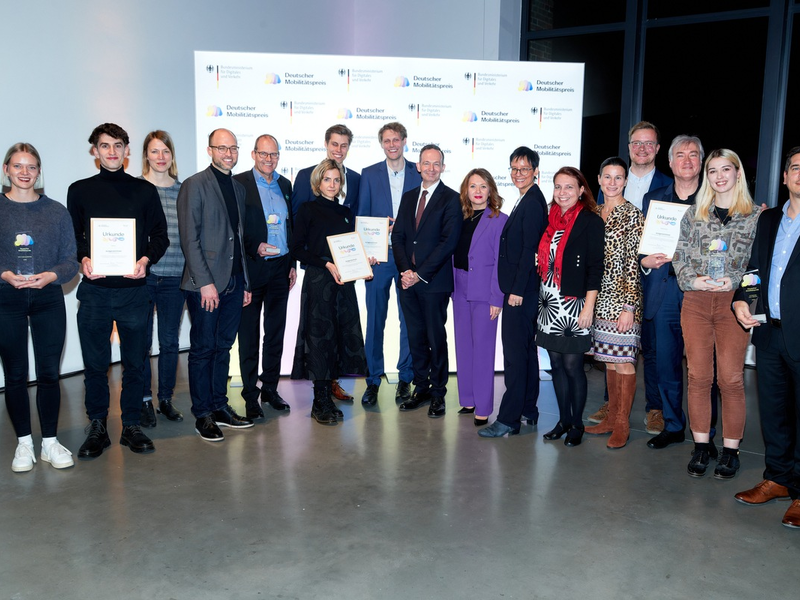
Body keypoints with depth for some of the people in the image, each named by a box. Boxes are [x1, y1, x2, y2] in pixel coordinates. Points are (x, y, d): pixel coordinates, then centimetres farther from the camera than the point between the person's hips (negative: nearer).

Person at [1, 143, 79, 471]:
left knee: (49, 372, 3)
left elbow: (71, 259, 3)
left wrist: (51, 275, -15)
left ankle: (50, 442, 16)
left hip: (48, 299, 1)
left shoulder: (56, 211, 5)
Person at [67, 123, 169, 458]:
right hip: (94, 289, 0)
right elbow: (71, 237, 10)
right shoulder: (80, 191, 9)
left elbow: (160, 236, 7)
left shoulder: (145, 191, 8)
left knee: (135, 362, 6)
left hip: (133, 289, 0)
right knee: (95, 363, 5)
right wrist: (83, 260, -10)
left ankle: (131, 426, 19)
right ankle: (97, 427, 19)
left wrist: (146, 260, -11)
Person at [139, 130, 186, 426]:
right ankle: (144, 401, 17)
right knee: (141, 341, 4)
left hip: (174, 278, 2)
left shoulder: (183, 190, 8)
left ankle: (166, 399, 22)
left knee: (170, 342, 9)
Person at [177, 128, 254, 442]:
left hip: (234, 281, 6)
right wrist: (205, 283, -16)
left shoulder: (239, 188, 15)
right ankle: (202, 415, 12)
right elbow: (190, 239, -11)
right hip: (205, 283, -6)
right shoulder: (194, 186, -5)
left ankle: (220, 406, 22)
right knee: (203, 349, 2)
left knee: (223, 347, 12)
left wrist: (246, 282, 13)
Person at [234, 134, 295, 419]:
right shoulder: (239, 183, -5)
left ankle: (270, 388, 23)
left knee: (276, 331, 11)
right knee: (249, 334, 3)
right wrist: (254, 247, -18)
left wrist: (292, 264, 12)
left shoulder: (285, 185, 12)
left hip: (280, 268, 5)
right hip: (251, 268, -5)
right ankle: (250, 395, 12)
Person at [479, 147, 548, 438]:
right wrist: (514, 289, 14)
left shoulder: (532, 203, -14)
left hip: (521, 290, -11)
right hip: (519, 289, 11)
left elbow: (529, 250, -19)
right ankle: (528, 410, 27)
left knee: (515, 351, -7)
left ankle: (508, 419, -2)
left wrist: (517, 290, -19)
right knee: (526, 349, 16)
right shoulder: (527, 201, 17)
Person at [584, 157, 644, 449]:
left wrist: (629, 306, -15)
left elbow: (633, 263, -11)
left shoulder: (632, 214, -7)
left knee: (623, 359, -2)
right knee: (609, 358, 12)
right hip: (600, 296, 6)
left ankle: (622, 424, 8)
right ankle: (611, 417, 22)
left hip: (622, 296, -6)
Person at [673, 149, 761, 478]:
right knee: (698, 377, 5)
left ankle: (731, 450, 12)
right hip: (695, 303, 2)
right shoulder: (694, 214, 11)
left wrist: (735, 281, -13)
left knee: (731, 379, -1)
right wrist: (693, 279, -8)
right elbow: (680, 257, 9)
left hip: (733, 303, -2)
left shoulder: (757, 215, 4)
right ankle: (701, 446, 16)